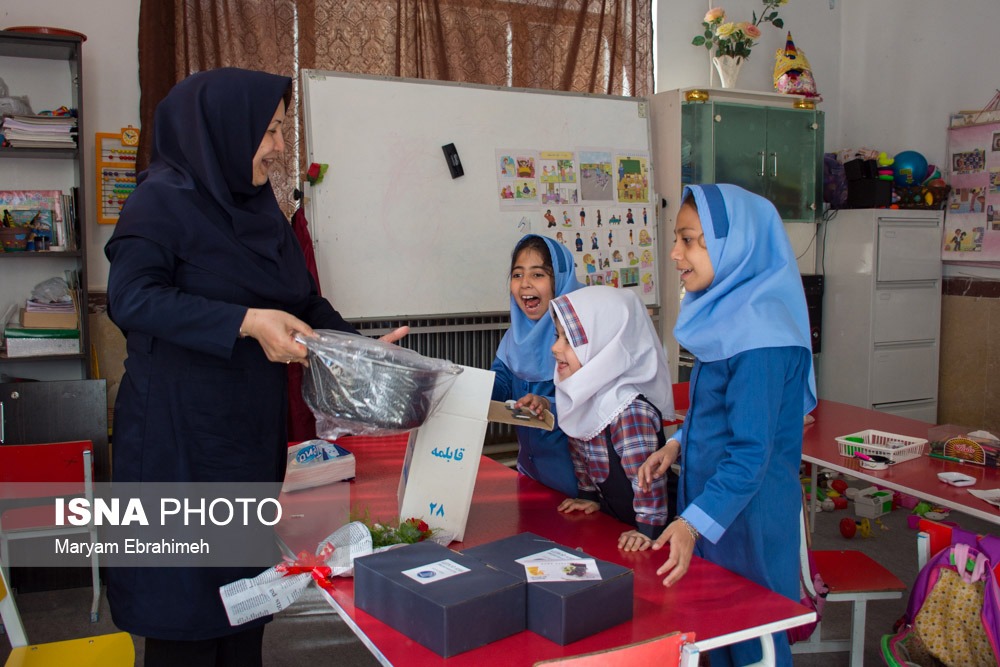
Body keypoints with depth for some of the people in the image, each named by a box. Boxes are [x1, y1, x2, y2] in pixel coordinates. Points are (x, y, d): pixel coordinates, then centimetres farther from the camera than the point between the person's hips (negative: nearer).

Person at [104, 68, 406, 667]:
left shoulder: (261, 207, 13)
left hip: (252, 427, 7)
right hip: (180, 431, -7)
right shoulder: (163, 200, -9)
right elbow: (133, 298, -19)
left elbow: (304, 300, 15)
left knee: (247, 577, 14)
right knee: (187, 587, 2)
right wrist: (246, 322, -27)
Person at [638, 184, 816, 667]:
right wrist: (678, 444, 9)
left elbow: (752, 450, -25)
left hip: (747, 511, -9)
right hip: (709, 492, 9)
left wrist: (694, 522, -31)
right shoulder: (727, 313, 7)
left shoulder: (760, 329, -23)